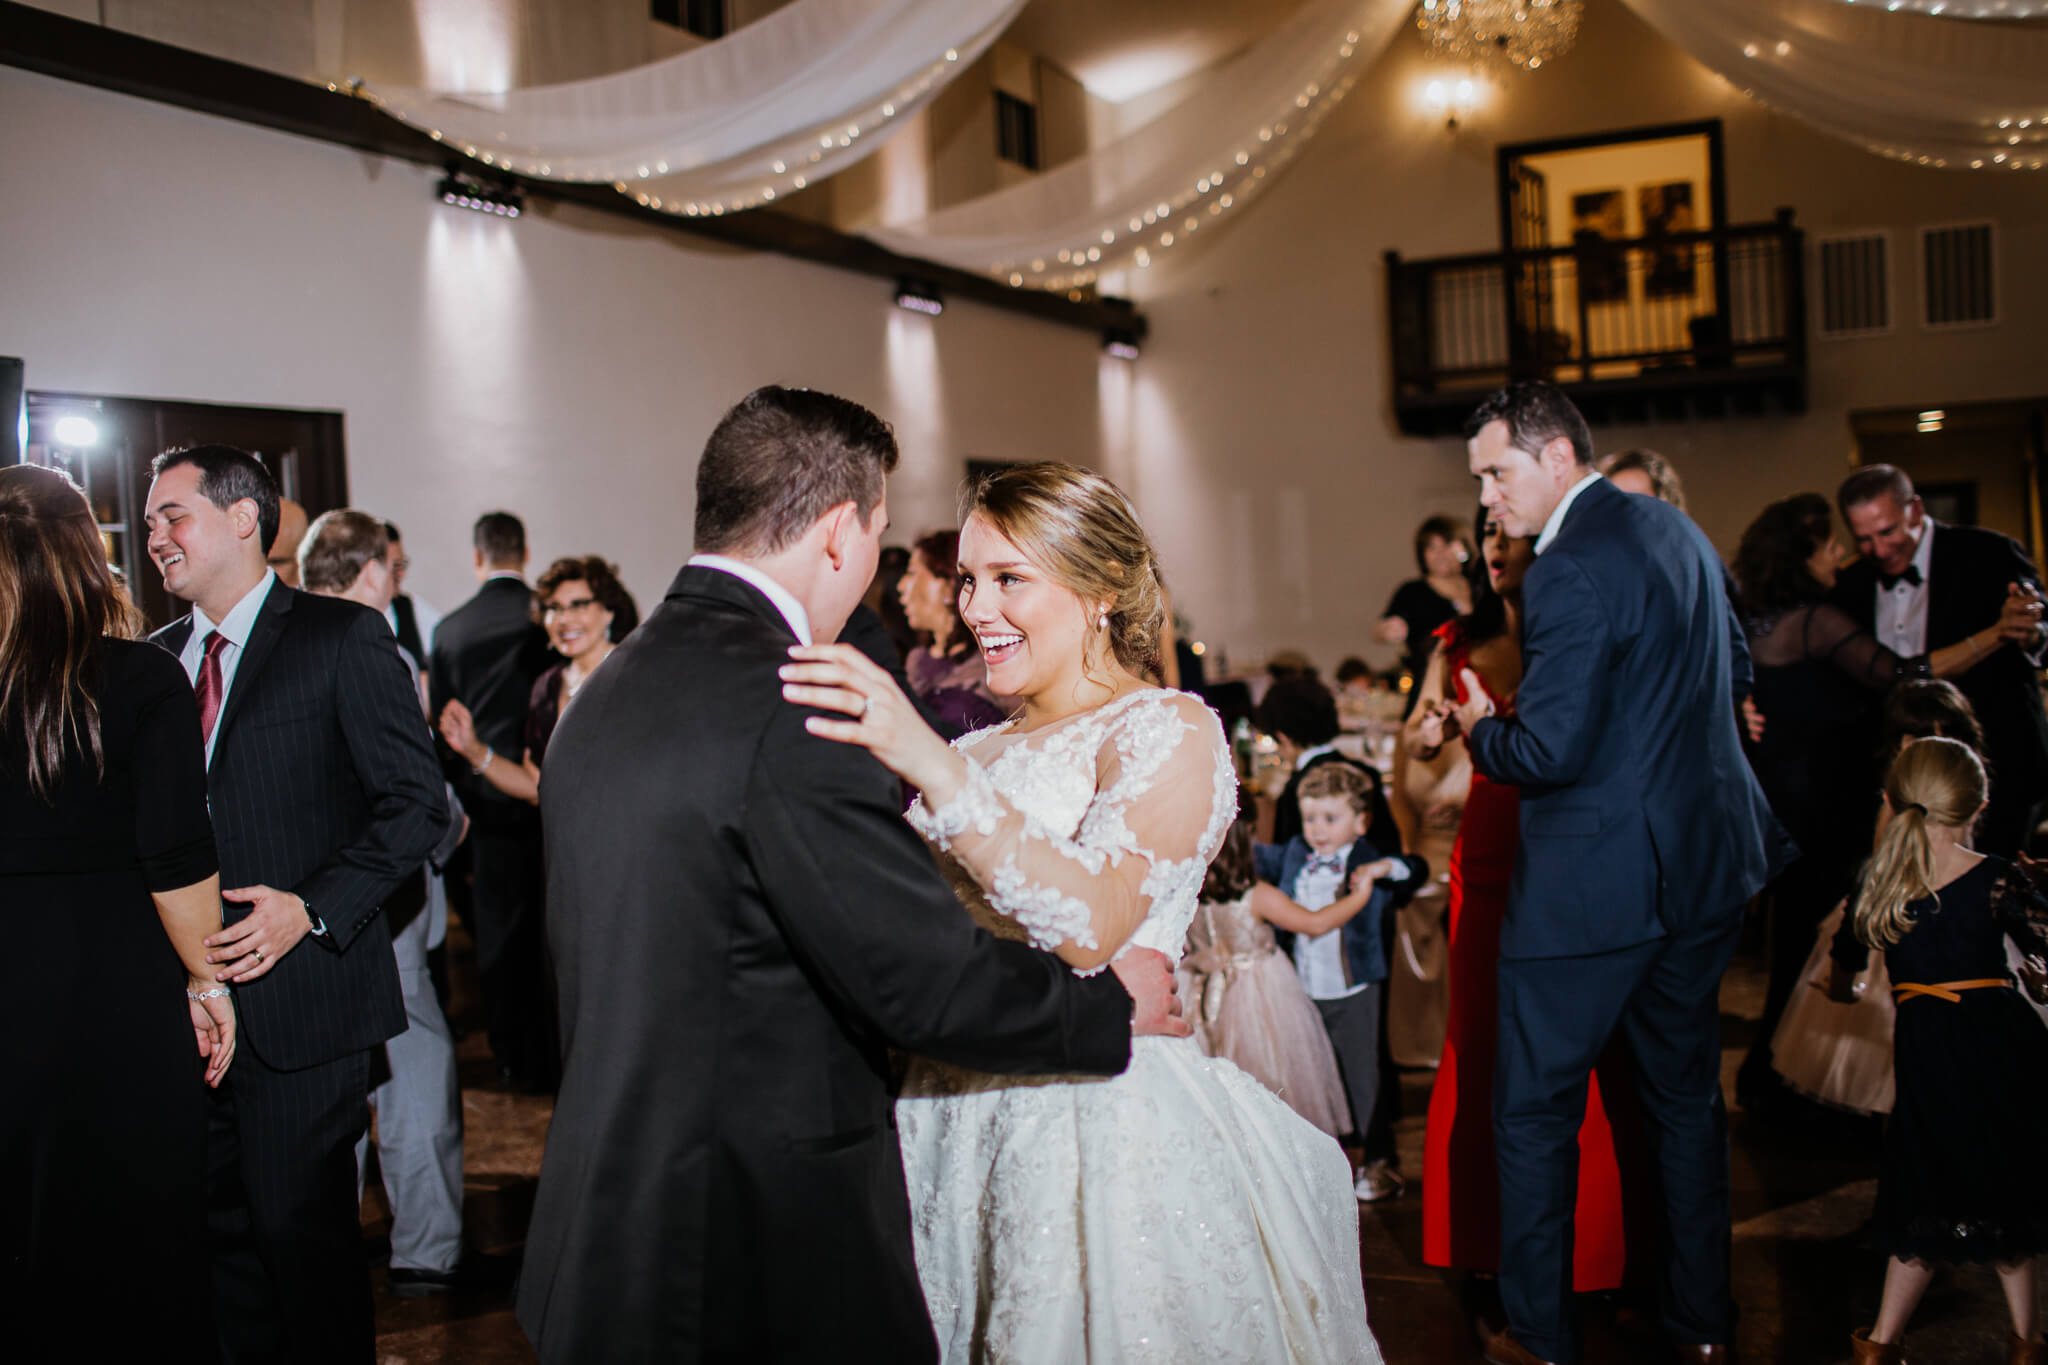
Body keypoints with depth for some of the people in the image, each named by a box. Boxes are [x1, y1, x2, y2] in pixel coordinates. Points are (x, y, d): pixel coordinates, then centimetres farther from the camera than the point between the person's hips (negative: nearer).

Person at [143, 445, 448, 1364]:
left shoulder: (342, 637, -5)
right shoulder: (158, 658, 14)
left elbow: (417, 805, -9)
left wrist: (312, 909, -17)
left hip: (298, 997, -6)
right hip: (190, 1001, 6)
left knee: (301, 1229, 0)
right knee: (220, 1227, 14)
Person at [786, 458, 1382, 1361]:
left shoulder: (1169, 731, -7)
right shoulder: (981, 755, 13)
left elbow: (1091, 926, -24)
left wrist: (931, 765, -30)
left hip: (1106, 1134, -6)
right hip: (959, 1133, 6)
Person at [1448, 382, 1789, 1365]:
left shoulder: (1569, 571, -21)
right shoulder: (1677, 529, 8)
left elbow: (1550, 750, -24)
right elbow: (1733, 667, 21)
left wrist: (1479, 729, -5)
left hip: (1596, 880, -9)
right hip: (1705, 864, 9)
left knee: (1535, 1111, 5)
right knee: (1686, 1092, 20)